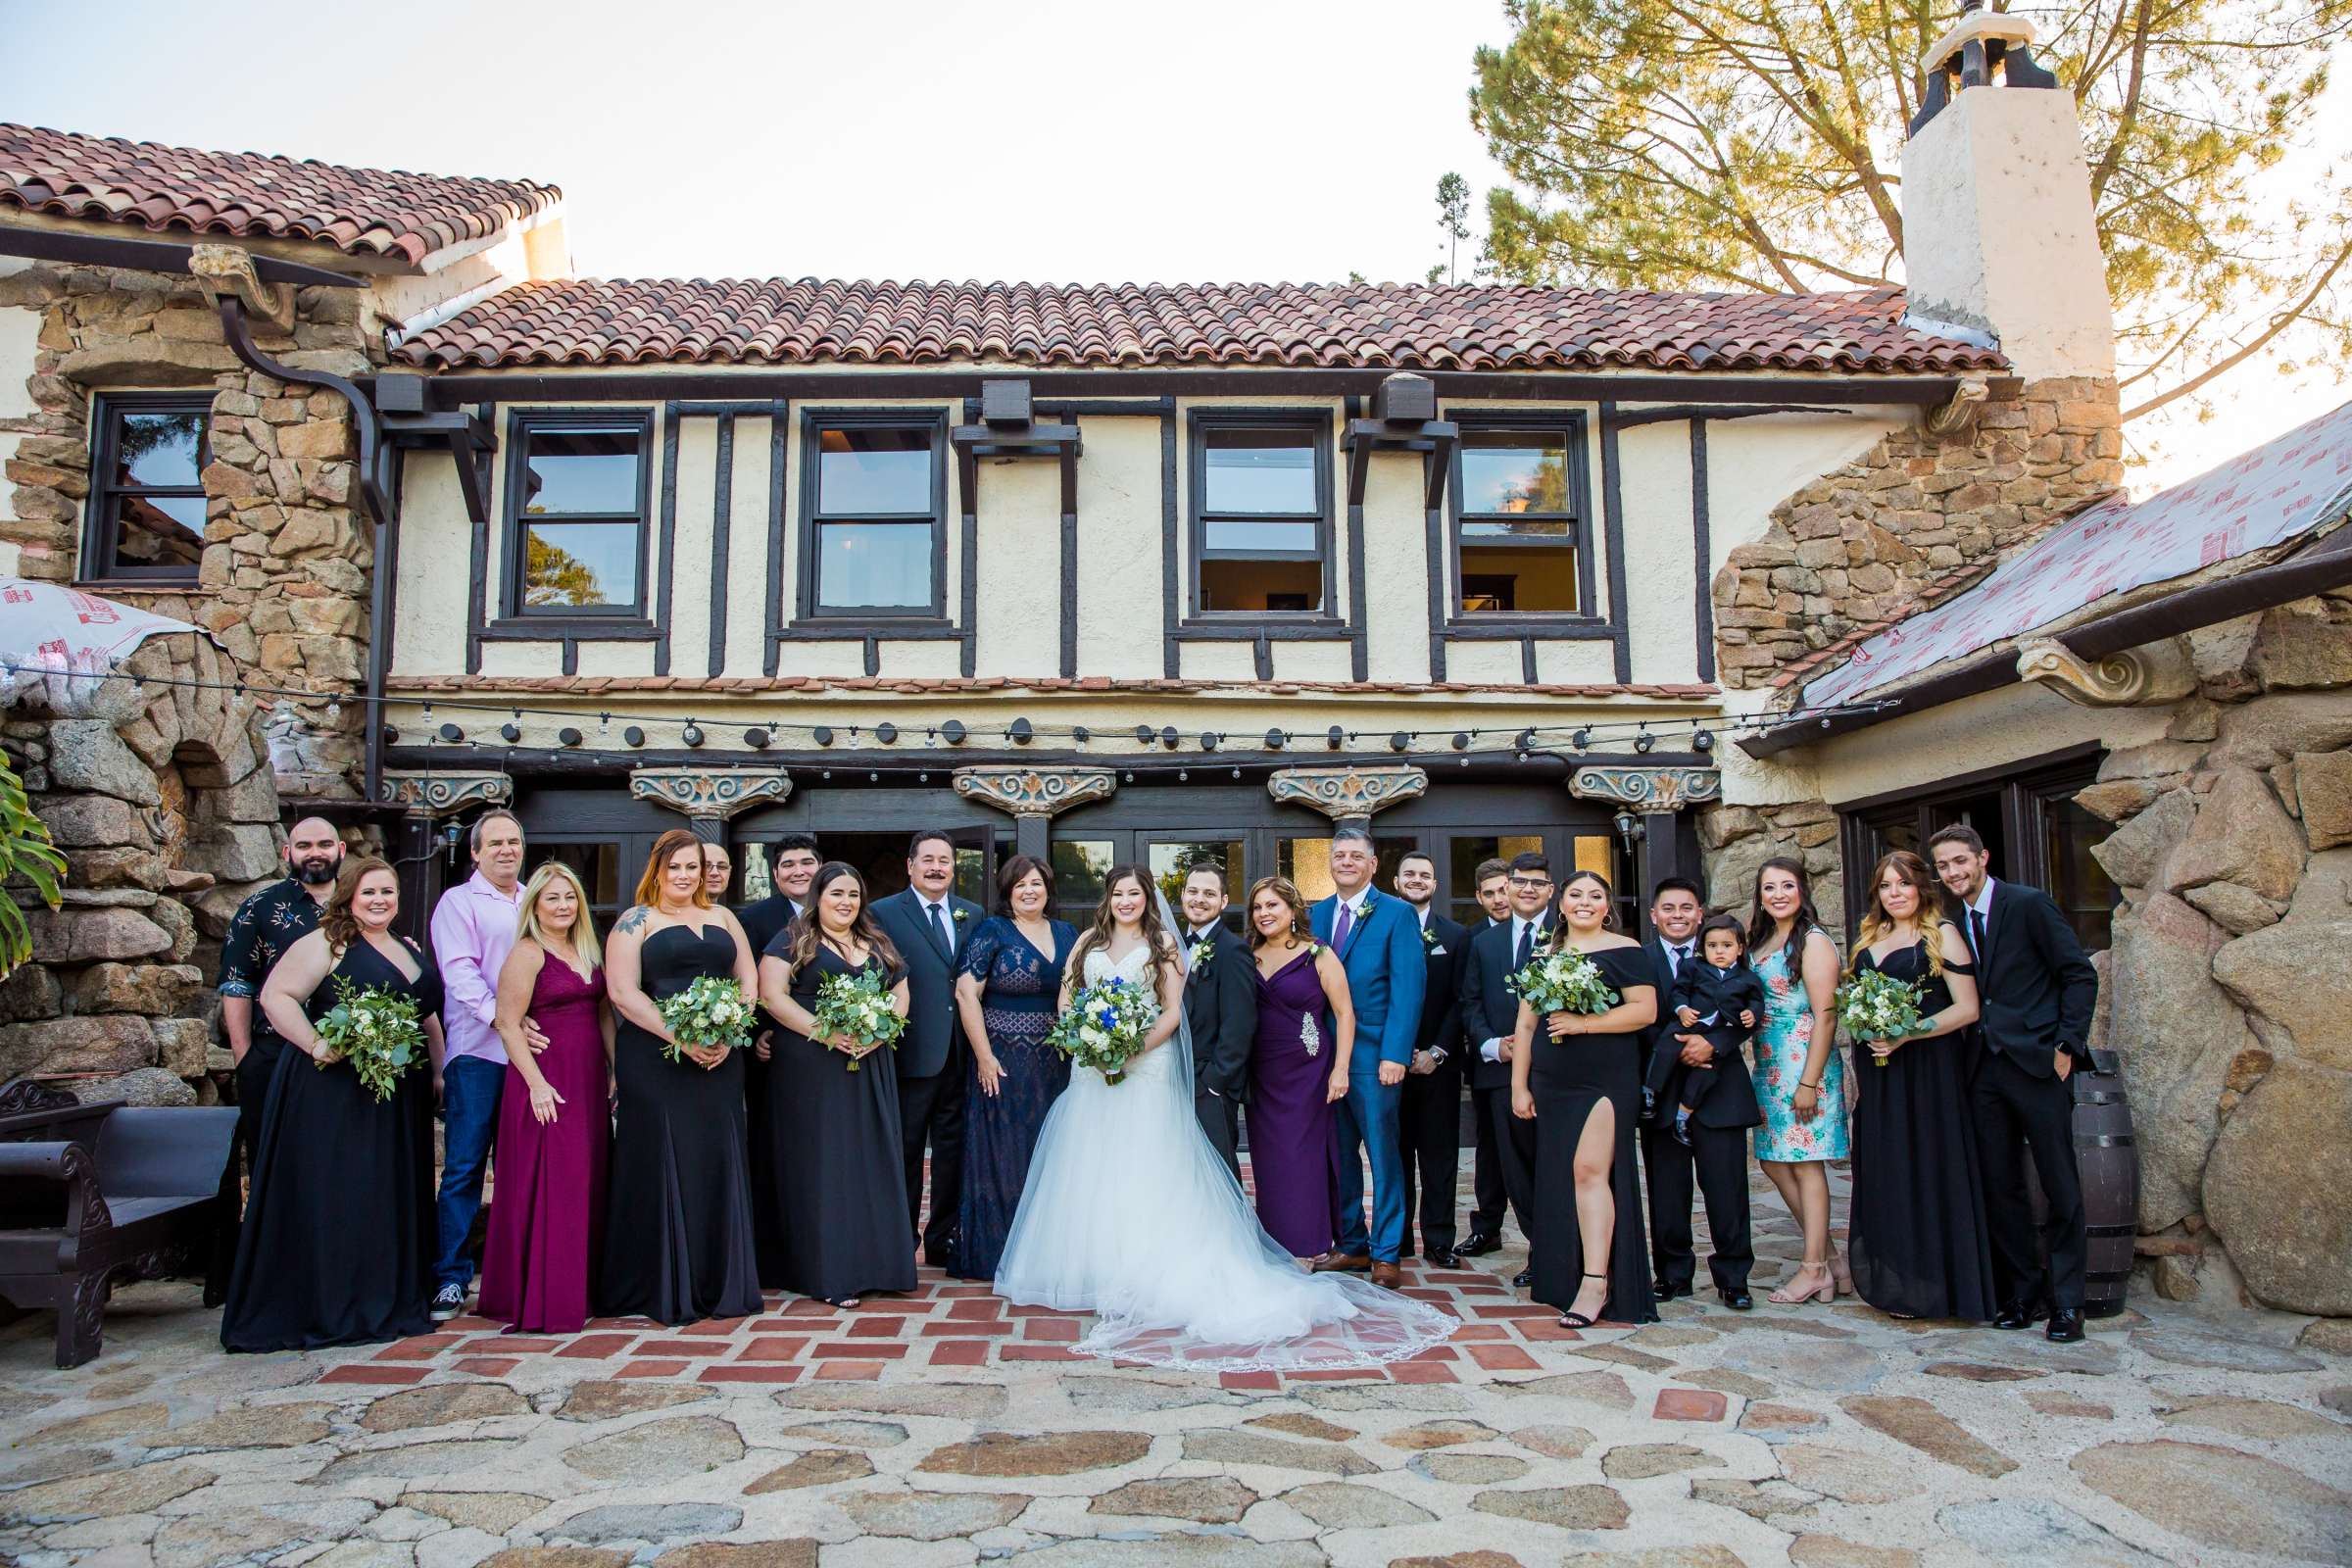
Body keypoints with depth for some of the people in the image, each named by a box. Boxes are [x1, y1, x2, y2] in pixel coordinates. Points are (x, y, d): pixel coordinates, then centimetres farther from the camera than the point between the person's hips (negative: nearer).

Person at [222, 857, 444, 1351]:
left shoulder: (409, 949, 15)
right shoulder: (326, 944, -6)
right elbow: (275, 996, -14)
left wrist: (439, 1070, 14)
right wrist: (316, 1044, -23)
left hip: (398, 1097, 7)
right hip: (332, 1093, -7)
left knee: (392, 1195, 11)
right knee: (331, 1196, -3)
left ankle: (390, 1302, 22)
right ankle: (330, 1310, 6)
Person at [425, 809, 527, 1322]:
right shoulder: (459, 902, 2)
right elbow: (460, 970, -10)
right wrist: (499, 1016, -21)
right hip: (477, 1051, -5)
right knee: (464, 1165, -4)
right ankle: (451, 1279, 3)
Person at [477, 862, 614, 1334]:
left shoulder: (587, 951, 14)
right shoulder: (527, 953, -8)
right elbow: (508, 1023, -13)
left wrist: (616, 1070, 10)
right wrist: (536, 1082, -18)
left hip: (589, 1079, 7)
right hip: (546, 1080, -7)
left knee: (588, 1183, 10)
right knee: (548, 1185, -5)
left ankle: (580, 1287, 21)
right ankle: (542, 1300, 4)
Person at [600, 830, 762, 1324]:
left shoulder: (722, 918, 16)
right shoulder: (636, 921, 2)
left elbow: (748, 979, 13)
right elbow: (622, 991, -8)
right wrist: (682, 1038, -15)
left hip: (720, 1060, 4)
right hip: (656, 1061, -4)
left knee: (719, 1164, 6)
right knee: (662, 1166, -1)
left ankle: (721, 1284, 15)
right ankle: (664, 1288, 9)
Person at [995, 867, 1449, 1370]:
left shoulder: (1162, 945, 4)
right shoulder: (1088, 941, 12)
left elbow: (1172, 1012, -2)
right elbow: (1065, 996, 8)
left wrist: (1132, 1049, -14)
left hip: (1145, 1072, -3)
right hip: (1091, 1070, 3)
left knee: (1144, 1173, -5)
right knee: (1087, 1171, 4)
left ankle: (1142, 1273, 0)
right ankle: (1086, 1268, 14)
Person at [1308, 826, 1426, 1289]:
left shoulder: (1396, 914, -4)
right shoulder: (1317, 914, 11)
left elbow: (1408, 987, -10)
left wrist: (1395, 1054, -17)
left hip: (1374, 1054, -5)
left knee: (1383, 1153, 2)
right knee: (1339, 1154, 12)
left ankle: (1386, 1252, 12)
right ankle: (1351, 1243, 24)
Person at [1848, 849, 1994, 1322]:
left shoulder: (1941, 934, -3)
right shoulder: (1867, 941, 15)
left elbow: (1967, 1008, -10)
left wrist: (1907, 1033, -18)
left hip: (1930, 1070, -6)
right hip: (1878, 1075, 6)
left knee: (1928, 1169, -3)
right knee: (1885, 1174, 7)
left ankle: (1933, 1284, 6)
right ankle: (1895, 1281, 15)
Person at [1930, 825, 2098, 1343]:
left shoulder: (2028, 905, -5)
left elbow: (2080, 974, -5)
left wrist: (2067, 1046, -10)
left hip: (2036, 1064, -5)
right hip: (1984, 1069, 6)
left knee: (2061, 1186, 2)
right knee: (2000, 1187, 9)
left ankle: (2066, 1300, 12)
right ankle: (2024, 1293, 20)